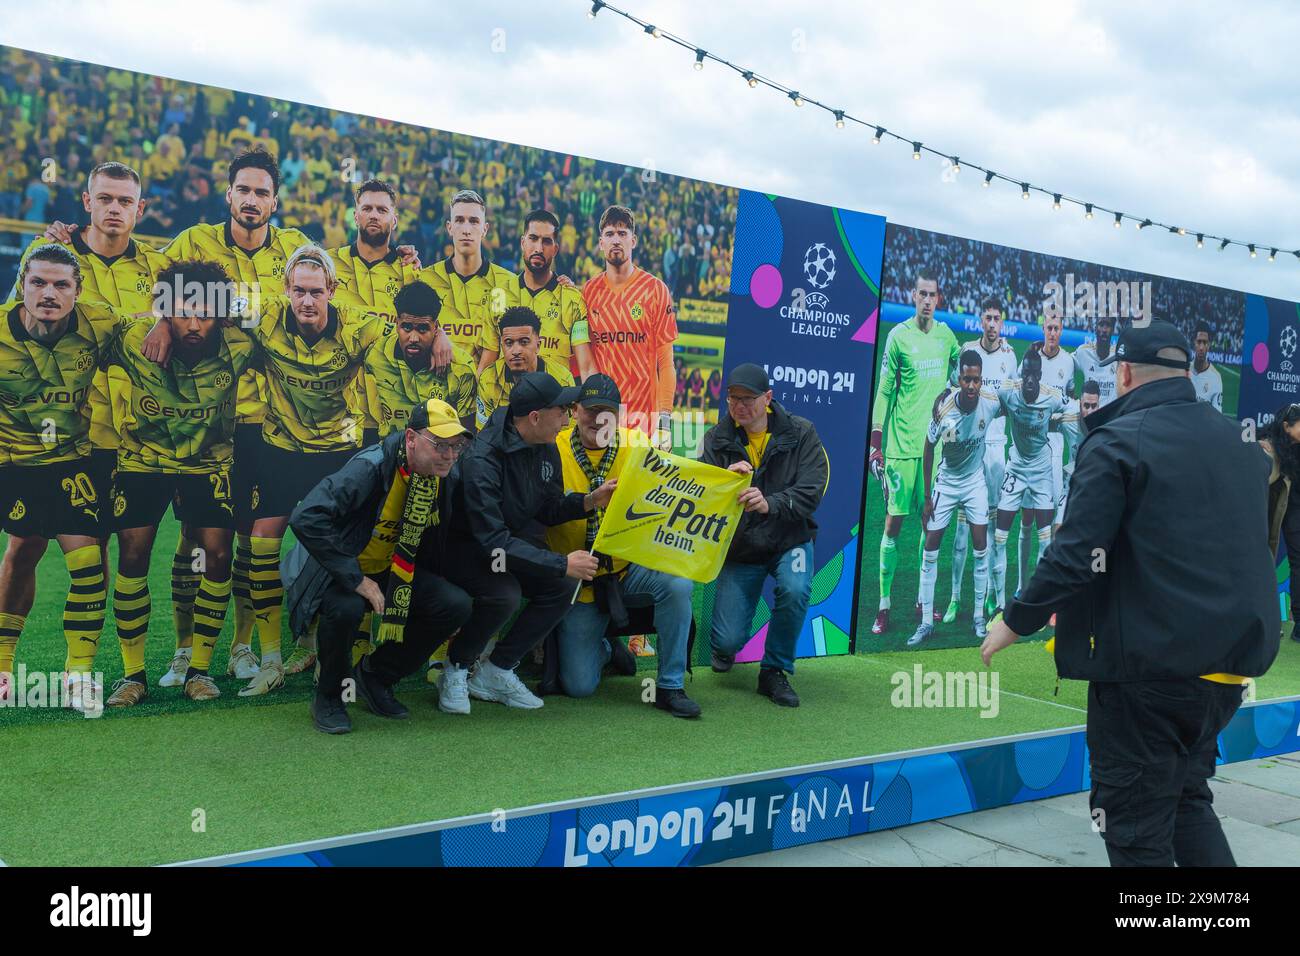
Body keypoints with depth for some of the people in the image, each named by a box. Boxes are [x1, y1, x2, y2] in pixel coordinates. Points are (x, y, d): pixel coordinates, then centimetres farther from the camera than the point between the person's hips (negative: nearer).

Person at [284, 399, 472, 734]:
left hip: (391, 571, 6)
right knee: (347, 607, -39)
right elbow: (305, 519, -37)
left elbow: (439, 545, 10)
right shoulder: (370, 468, -29)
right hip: (337, 570, -6)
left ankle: (374, 676, 6)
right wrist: (355, 580, -35)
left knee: (456, 605, -14)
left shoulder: (443, 478, -7)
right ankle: (329, 695, -8)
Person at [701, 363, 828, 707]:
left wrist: (770, 504, -36)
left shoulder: (800, 434, -8)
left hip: (789, 540, -1)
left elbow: (810, 492, -18)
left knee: (795, 589, -33)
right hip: (738, 548, 1)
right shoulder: (717, 439, -3)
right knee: (728, 640, -8)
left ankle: (775, 671, -7)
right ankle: (725, 647, 35)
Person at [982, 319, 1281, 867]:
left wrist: (1015, 623, -7)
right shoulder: (1241, 444, 10)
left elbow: (1075, 556, -19)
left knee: (1137, 827, 4)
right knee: (1188, 799, 23)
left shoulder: (1117, 443, -13)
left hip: (1146, 666, -7)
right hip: (1227, 665, 7)